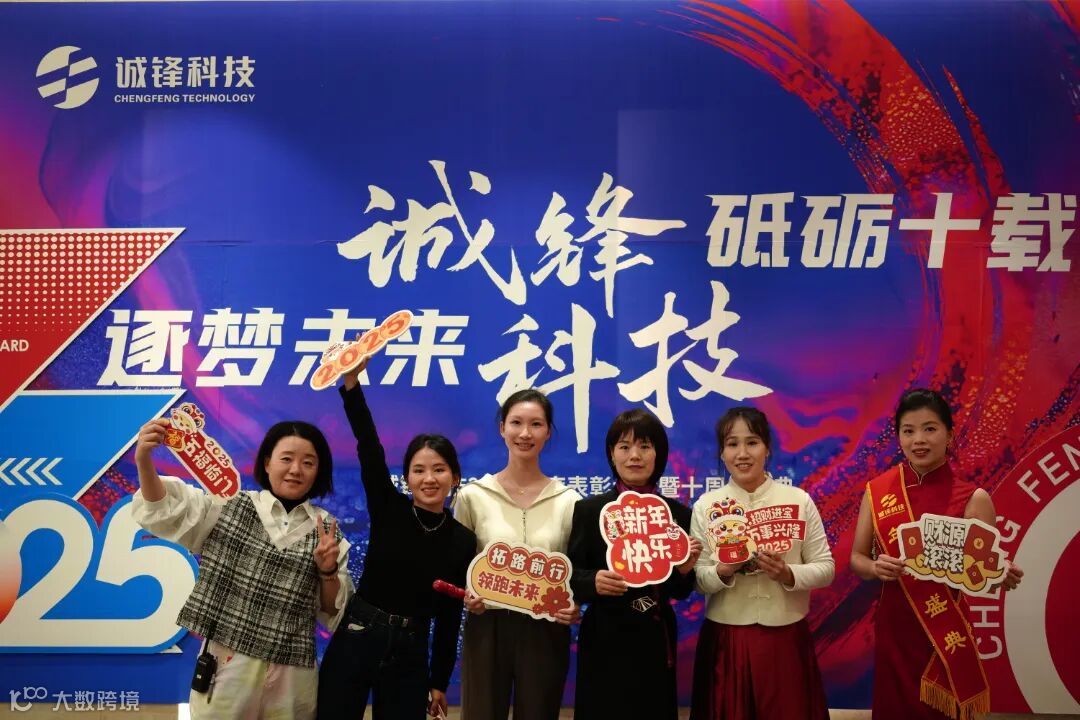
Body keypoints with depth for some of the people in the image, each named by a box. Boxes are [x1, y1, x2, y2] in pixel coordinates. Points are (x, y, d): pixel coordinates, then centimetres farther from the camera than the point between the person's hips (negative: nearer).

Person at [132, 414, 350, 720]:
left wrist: (328, 572, -11)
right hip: (226, 664, -1)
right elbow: (164, 511, -9)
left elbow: (334, 610, 9)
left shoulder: (327, 531, 6)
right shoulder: (230, 506, 3)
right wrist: (144, 461, -26)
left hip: (291, 675, 2)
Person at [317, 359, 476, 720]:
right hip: (356, 640, -1)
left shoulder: (463, 541, 1)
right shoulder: (388, 509, -3)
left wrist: (439, 682, 9)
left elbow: (449, 616, 6)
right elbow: (368, 445, -16)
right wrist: (351, 380, -29)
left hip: (409, 653, 2)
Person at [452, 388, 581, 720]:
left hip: (546, 631, 1)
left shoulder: (568, 501, 2)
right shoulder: (472, 496, 0)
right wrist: (467, 597, -13)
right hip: (487, 627, -1)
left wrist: (575, 606, -13)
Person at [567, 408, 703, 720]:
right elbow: (570, 575, -5)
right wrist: (594, 581, -25)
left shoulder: (678, 513, 3)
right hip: (604, 641, -2)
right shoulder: (588, 509, -3)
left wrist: (685, 570, -14)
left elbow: (680, 592, 7)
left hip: (656, 640, 2)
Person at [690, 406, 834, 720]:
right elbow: (697, 579, 0)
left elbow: (825, 568, 0)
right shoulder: (706, 506, -1)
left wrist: (788, 574, -17)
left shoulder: (799, 500, -2)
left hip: (786, 637, 0)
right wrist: (723, 571, -20)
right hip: (725, 639, 0)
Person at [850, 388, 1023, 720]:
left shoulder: (973, 498, -6)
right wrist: (875, 568, -16)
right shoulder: (877, 490, 0)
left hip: (949, 631, -2)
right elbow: (856, 558, 5)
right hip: (894, 628, 2)